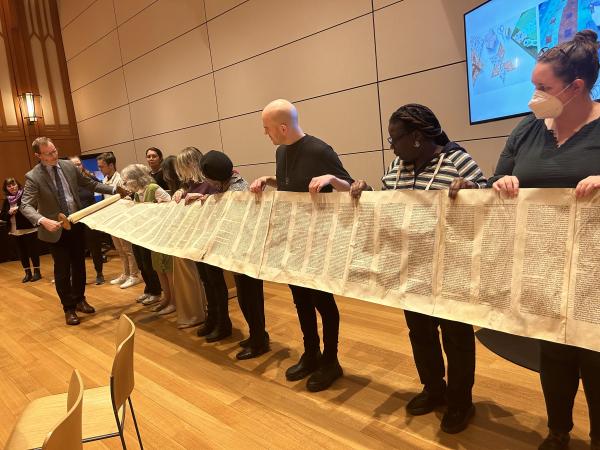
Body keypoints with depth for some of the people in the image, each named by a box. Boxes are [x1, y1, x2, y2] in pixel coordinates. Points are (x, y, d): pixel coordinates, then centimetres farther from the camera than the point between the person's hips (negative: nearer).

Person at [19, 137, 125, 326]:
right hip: (56, 228, -4)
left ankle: (80, 300, 34)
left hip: (76, 224, 5)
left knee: (79, 264, 15)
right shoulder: (33, 177, -15)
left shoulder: (69, 166, -1)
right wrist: (43, 221, -39)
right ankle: (69, 308, 20)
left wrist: (114, 189, 0)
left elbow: (90, 184, 9)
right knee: (62, 269, 4)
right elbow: (26, 206, -21)